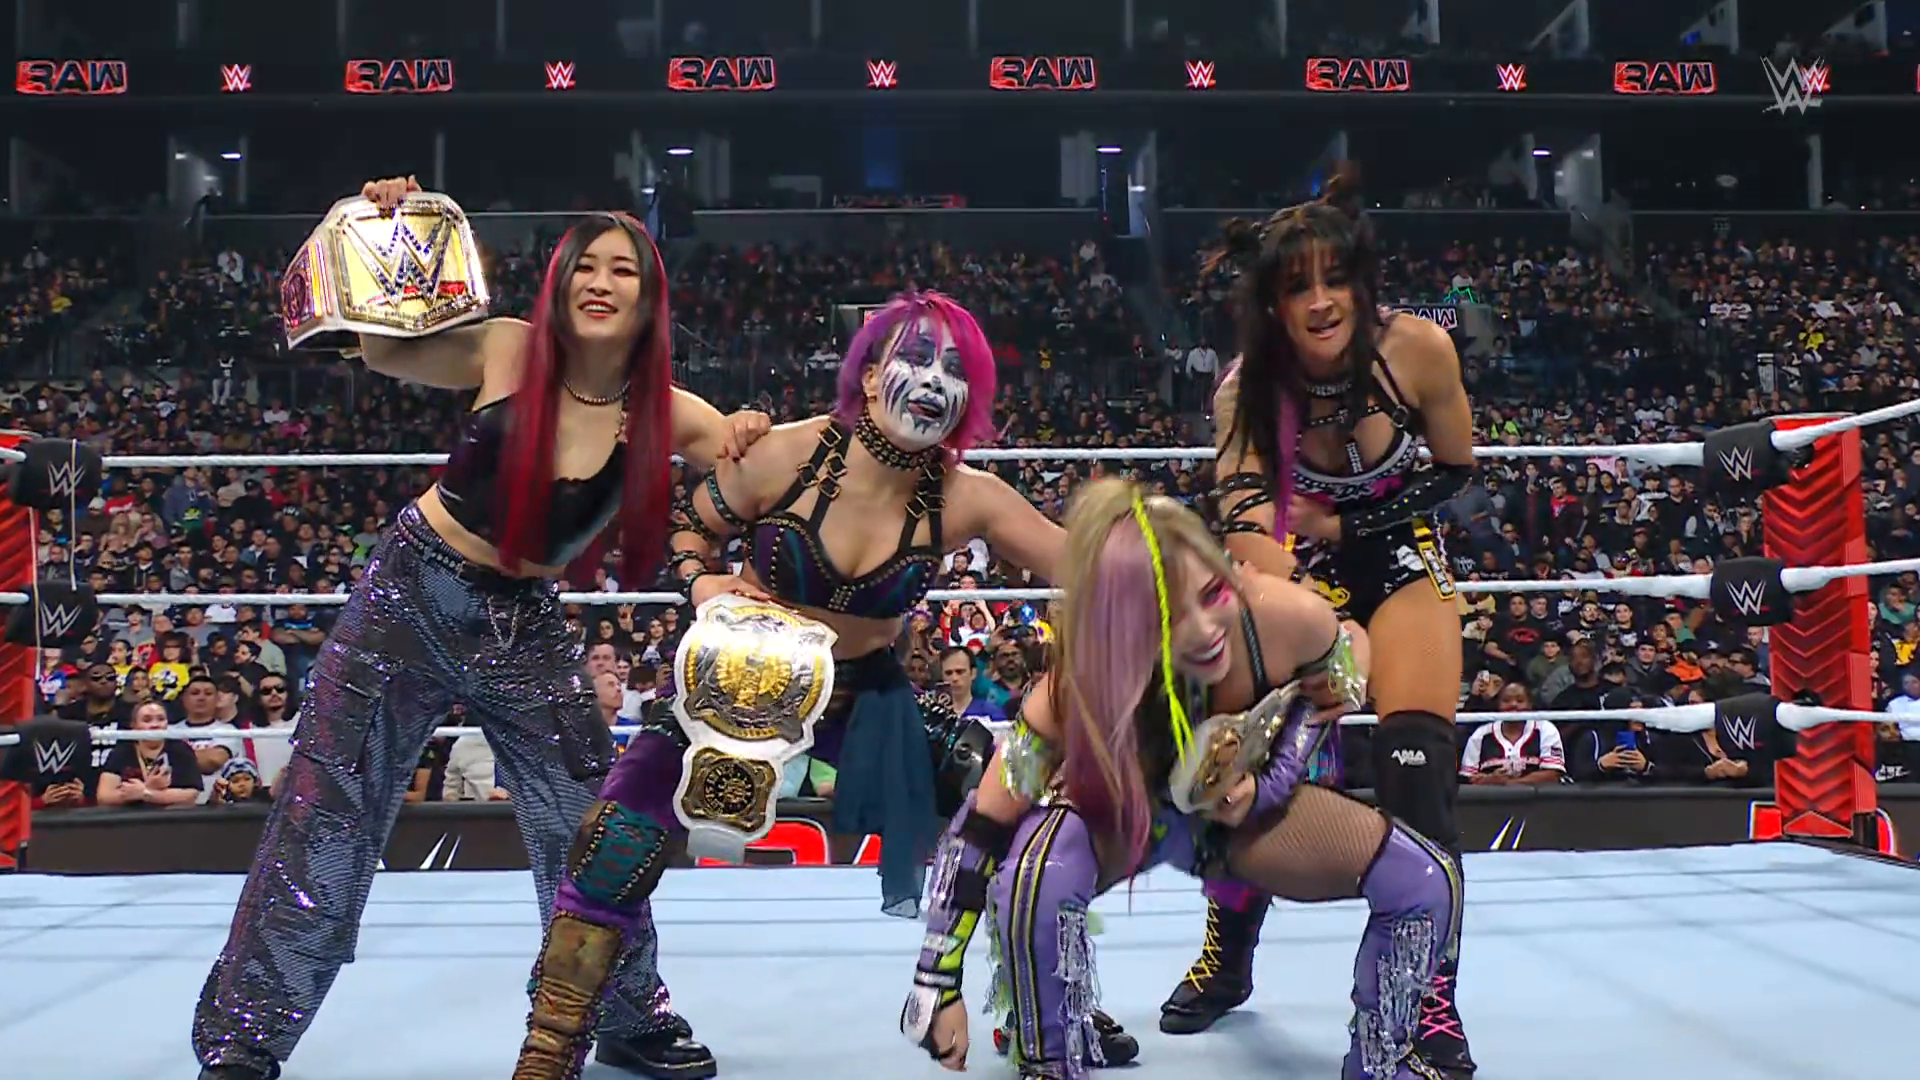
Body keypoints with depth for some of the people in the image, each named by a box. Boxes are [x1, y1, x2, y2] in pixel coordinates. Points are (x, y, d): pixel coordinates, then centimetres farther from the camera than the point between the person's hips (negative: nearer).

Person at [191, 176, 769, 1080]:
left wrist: (745, 443, -31)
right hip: (412, 594, -1)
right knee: (324, 817, 1)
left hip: (525, 627, 1)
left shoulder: (662, 414, -10)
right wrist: (388, 242, -16)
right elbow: (384, 349, 1)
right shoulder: (508, 352, -12)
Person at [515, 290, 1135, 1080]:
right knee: (620, 846, -17)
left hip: (866, 692, 2)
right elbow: (689, 525, -3)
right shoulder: (785, 456, -20)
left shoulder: (964, 499, -17)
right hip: (740, 678, -2)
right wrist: (704, 585, -22)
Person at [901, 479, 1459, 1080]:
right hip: (1121, 815, -3)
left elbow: (1337, 685, -5)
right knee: (1039, 868, -38)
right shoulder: (1077, 688, -37)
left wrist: (1271, 784, -15)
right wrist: (938, 986, -28)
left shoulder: (1286, 617, -32)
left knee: (1429, 885, -13)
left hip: (1248, 806, 3)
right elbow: (979, 832, -29)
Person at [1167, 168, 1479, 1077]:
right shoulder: (1248, 388, -24)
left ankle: (1433, 1004, -5)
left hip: (1402, 557, -1)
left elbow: (1456, 472, -7)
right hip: (1302, 565, 1)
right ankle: (1226, 960, 25)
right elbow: (1246, 524, -35)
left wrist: (1344, 523, -15)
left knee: (1417, 770, -18)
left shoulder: (1419, 351, -23)